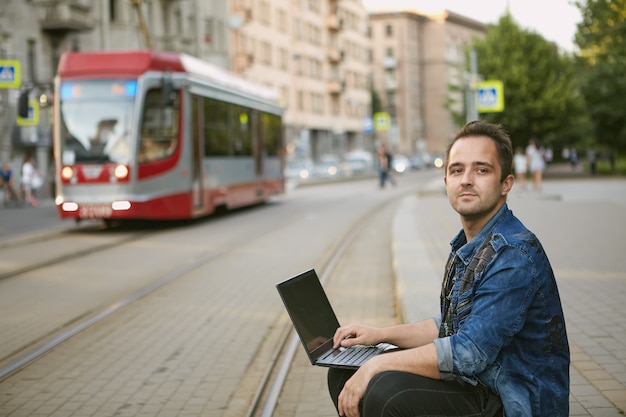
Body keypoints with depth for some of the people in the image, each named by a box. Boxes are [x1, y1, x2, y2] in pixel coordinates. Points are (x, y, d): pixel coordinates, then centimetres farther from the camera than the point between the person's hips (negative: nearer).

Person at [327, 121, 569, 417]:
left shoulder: (514, 254, -21)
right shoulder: (468, 245, 10)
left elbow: (470, 353, -27)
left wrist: (377, 365, -21)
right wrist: (381, 334, 9)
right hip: (475, 382, 9)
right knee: (344, 375, 6)